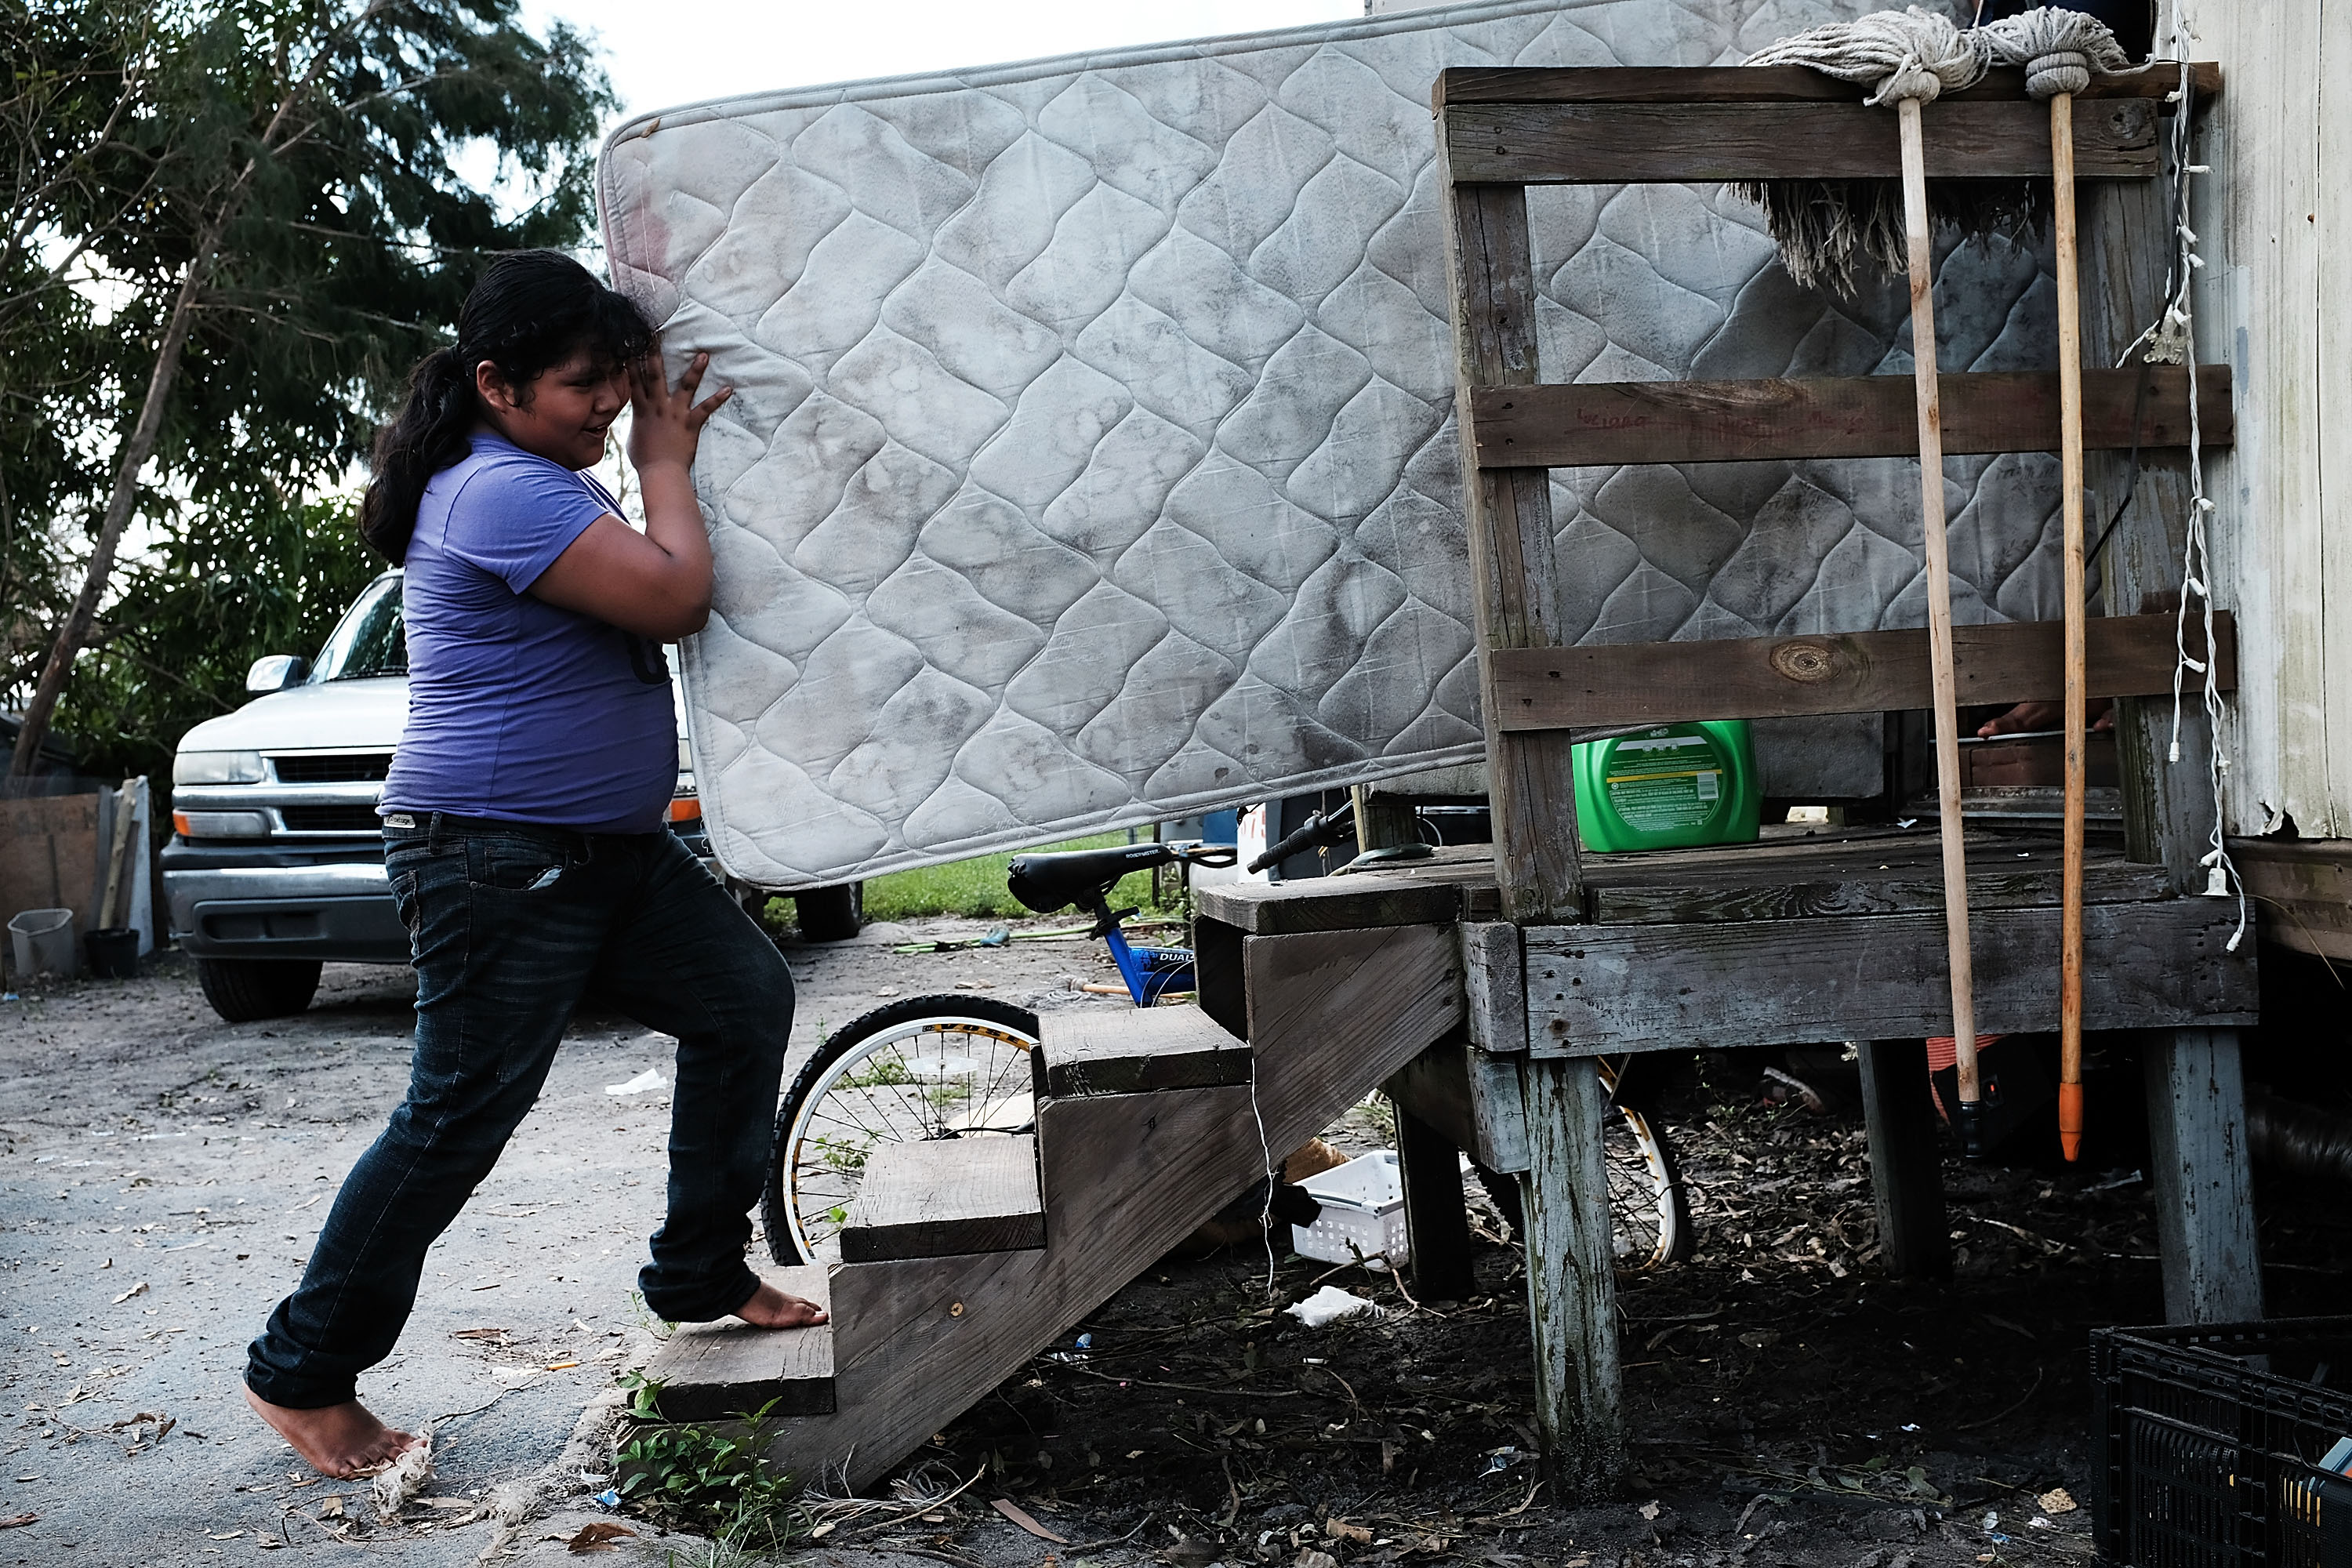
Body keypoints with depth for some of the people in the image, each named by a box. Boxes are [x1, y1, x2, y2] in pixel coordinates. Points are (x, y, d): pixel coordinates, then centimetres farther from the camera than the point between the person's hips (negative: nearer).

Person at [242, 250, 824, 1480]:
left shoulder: (542, 483, 17)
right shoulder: (502, 490, -19)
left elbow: (669, 605, 19)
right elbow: (673, 598, -24)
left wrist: (672, 445, 10)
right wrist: (663, 461, -9)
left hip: (612, 848, 11)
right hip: (498, 858, -11)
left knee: (747, 998, 9)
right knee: (458, 1120, -5)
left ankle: (702, 1275, 20)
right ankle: (303, 1371, 10)